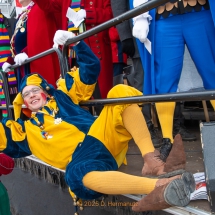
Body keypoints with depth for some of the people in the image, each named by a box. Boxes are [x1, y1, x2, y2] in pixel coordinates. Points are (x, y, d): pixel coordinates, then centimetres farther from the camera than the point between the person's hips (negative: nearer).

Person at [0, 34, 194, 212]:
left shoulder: (61, 97, 26)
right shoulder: (26, 128, 26)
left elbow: (91, 69, 24)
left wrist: (77, 43, 14)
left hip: (102, 139, 3)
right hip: (80, 159, -2)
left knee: (120, 92, -19)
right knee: (77, 175, -42)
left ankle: (152, 161, -33)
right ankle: (160, 186, -60)